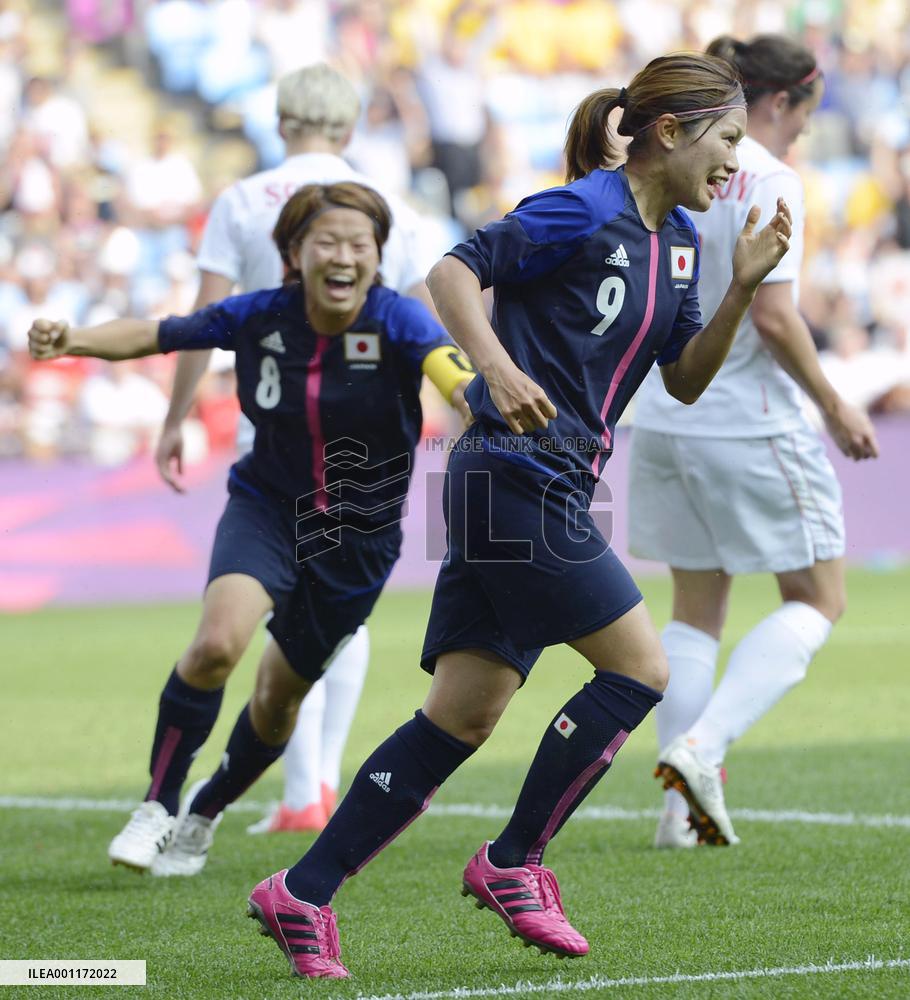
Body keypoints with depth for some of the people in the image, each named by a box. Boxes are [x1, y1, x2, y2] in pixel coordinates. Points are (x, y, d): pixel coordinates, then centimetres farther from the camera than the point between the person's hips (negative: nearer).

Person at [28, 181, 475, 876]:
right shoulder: (260, 318, -13)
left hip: (360, 534, 0)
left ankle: (205, 814, 41)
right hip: (267, 506, 0)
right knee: (218, 641, -27)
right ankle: (158, 804, -8)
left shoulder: (396, 322, -21)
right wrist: (73, 340, -20)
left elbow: (451, 369, -41)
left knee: (282, 694, 12)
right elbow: (156, 335, -3)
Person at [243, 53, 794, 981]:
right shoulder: (584, 211, -11)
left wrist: (743, 286, 5)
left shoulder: (678, 239, 16)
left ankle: (302, 893, 5)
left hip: (547, 492, 9)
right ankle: (511, 863, 4)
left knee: (464, 714, 5)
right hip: (517, 478, -9)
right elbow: (454, 270, -14)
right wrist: (498, 367, -28)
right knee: (639, 667, -6)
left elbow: (685, 380, 18)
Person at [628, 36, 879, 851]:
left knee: (696, 609, 14)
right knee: (818, 600, 6)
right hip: (750, 424, -7)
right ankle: (700, 748, -12)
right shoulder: (767, 179, -14)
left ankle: (685, 804, 7)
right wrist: (834, 407, -8)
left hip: (665, 417, 7)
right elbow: (772, 316, -19)